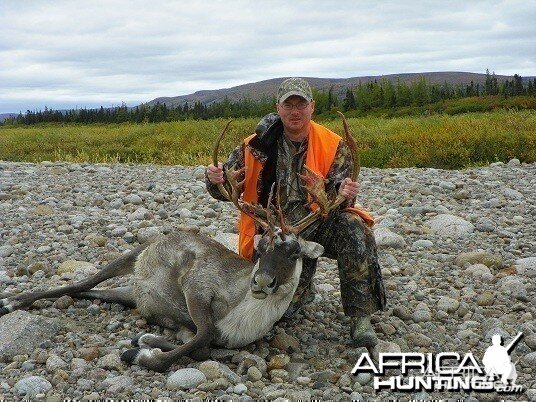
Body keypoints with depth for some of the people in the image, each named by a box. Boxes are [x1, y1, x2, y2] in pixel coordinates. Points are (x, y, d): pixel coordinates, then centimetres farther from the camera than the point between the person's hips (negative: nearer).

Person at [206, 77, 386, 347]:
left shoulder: (332, 146, -4)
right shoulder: (258, 146, -3)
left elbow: (336, 197, -11)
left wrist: (343, 193, -36)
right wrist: (215, 180, -27)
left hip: (319, 226, 0)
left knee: (353, 228, -33)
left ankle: (360, 318, -21)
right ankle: (303, 288, 27)